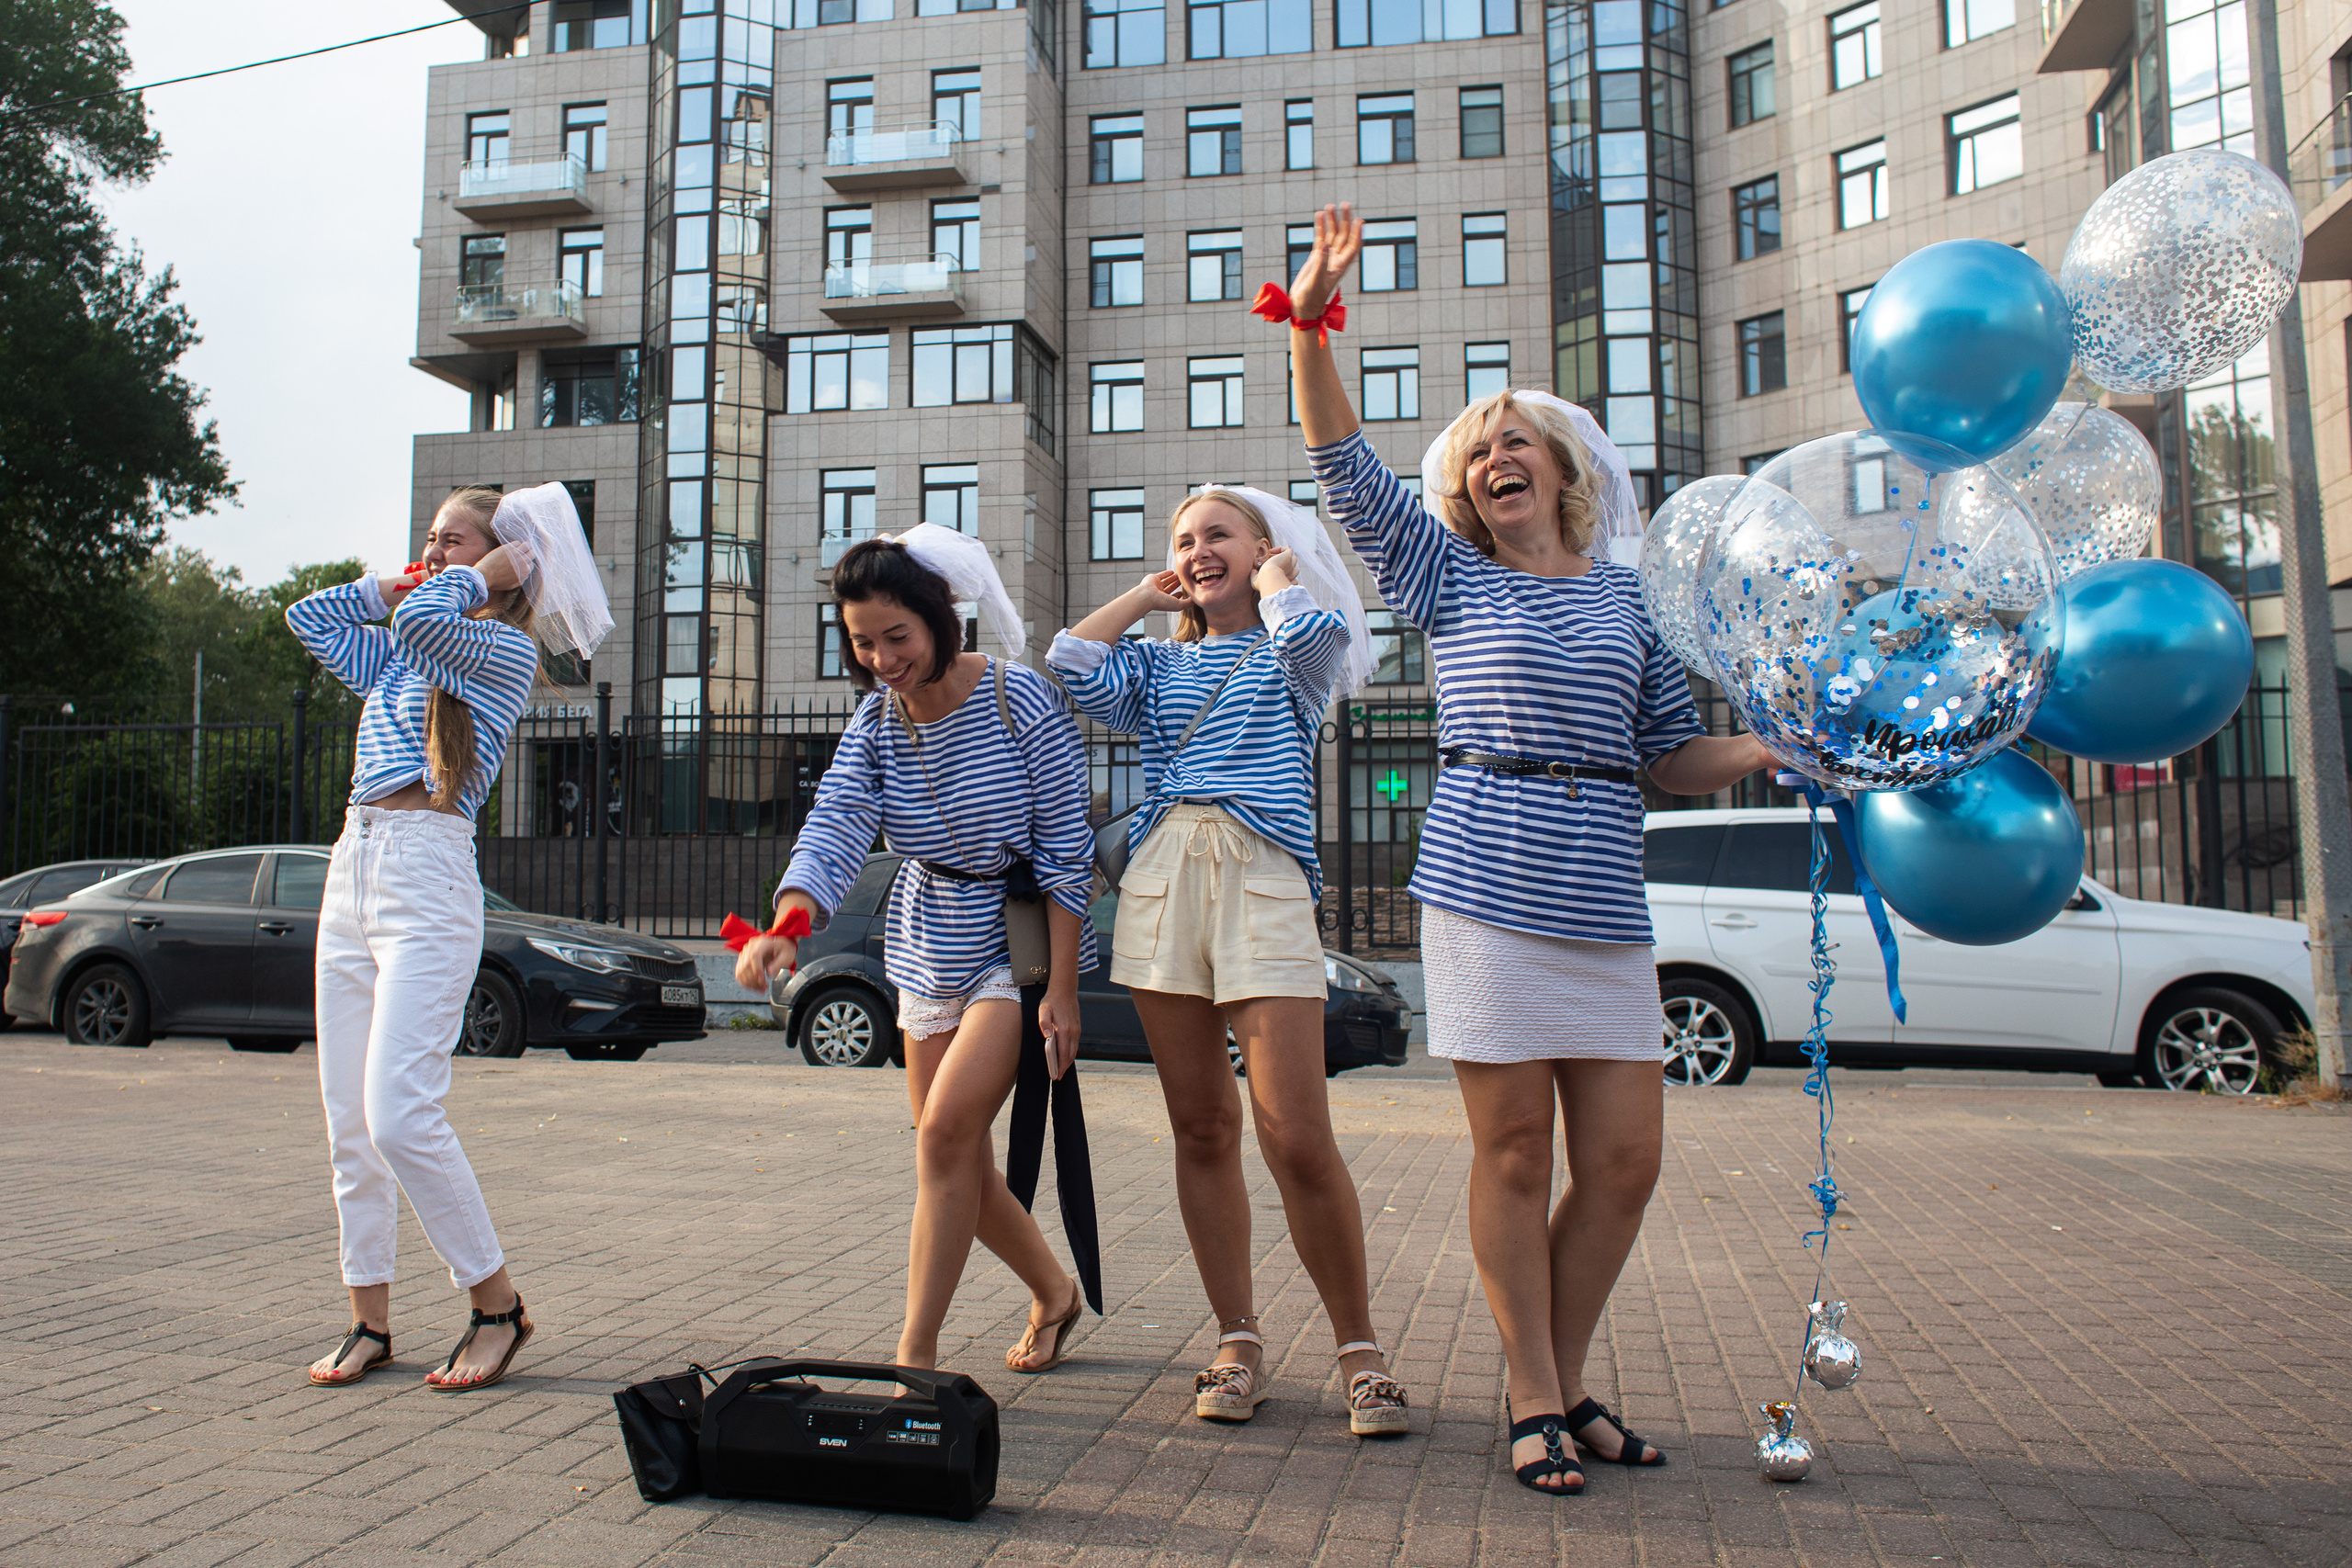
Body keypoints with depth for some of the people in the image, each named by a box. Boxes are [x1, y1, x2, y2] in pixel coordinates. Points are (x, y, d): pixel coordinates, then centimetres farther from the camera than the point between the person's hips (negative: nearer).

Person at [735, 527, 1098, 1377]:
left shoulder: (1020, 699, -16)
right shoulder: (874, 725, -3)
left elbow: (1065, 850, -15)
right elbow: (833, 829, -19)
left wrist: (1062, 987, -17)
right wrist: (786, 926, -38)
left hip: (1021, 942, -6)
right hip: (929, 950, 6)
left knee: (946, 1130, -17)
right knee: (957, 1159, 10)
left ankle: (915, 1356, -5)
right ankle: (1053, 1291, 35)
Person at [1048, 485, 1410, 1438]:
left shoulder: (1289, 657, 13)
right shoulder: (1157, 663, 22)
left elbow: (1316, 628, -12)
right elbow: (1071, 664, 4)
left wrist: (1275, 576, 9)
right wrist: (1147, 594, 16)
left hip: (1264, 884, -4)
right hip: (1160, 887, 4)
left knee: (1297, 1140, -11)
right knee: (1201, 1132, 6)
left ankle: (1359, 1348, 5)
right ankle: (1238, 1340, 16)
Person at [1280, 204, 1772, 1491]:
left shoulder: (1624, 597, 16)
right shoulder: (1448, 579, 10)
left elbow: (1677, 758, 17)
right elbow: (1347, 471, 0)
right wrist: (1311, 326, -10)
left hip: (1605, 903, 3)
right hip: (1484, 889, -3)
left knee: (1624, 1159, 3)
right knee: (1514, 1153, 1)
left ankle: (1566, 1381, 23)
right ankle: (1536, 1403, 15)